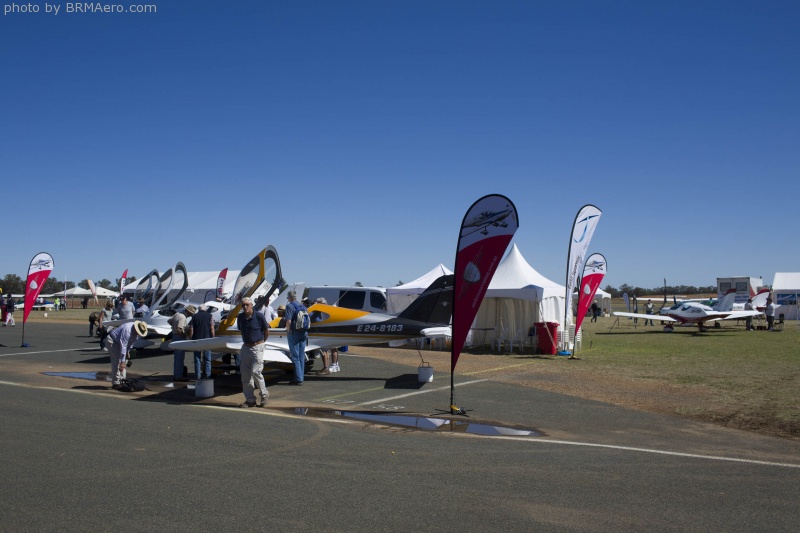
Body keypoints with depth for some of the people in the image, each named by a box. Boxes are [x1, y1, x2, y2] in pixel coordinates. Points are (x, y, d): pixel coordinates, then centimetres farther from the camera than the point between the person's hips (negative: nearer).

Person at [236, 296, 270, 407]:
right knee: (245, 375, 5)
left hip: (257, 347, -6)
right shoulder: (240, 317, 3)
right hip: (245, 347, 6)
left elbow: (266, 331, 0)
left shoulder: (259, 316, -11)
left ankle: (264, 395, 6)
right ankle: (250, 400, 13)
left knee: (255, 372, -13)